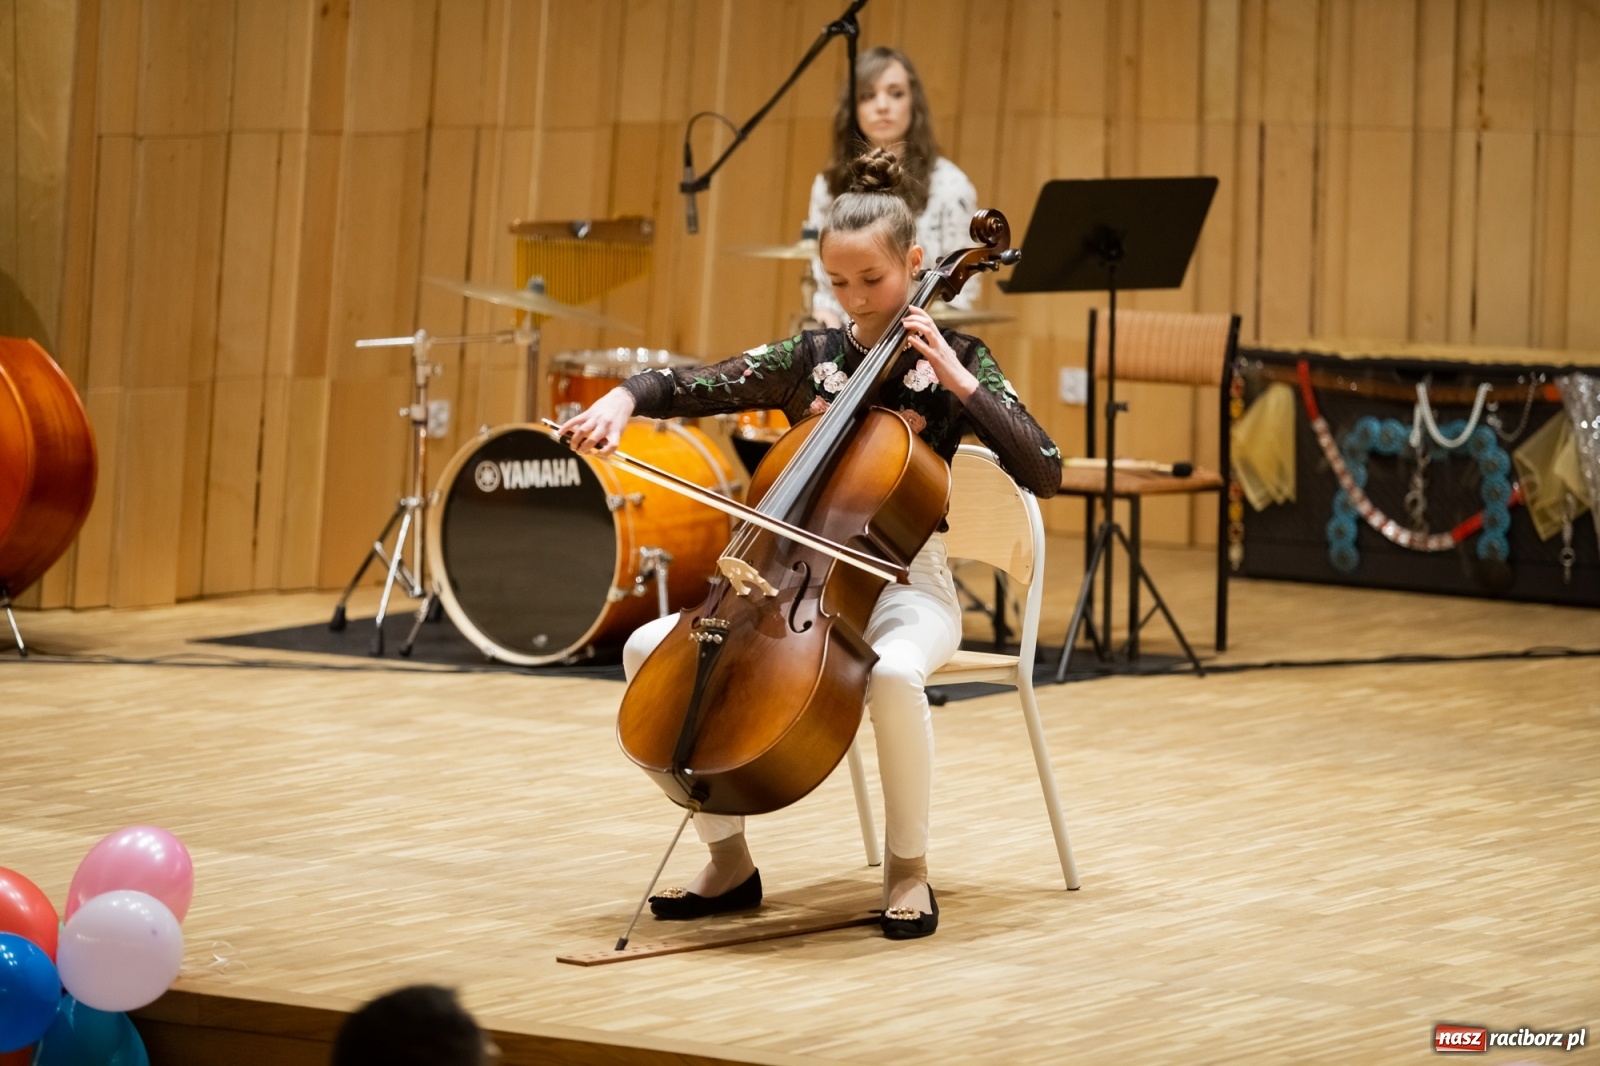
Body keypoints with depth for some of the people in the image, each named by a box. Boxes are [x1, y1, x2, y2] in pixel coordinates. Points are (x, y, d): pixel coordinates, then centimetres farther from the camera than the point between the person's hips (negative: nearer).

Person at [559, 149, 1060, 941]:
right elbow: (692, 387, 1)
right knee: (649, 649, -15)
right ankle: (728, 861, -4)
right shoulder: (809, 358, 7)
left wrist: (959, 381, -19)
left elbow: (1043, 474, -12)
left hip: (903, 587, -4)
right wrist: (624, 399, -20)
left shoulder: (950, 360, -3)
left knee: (893, 671, -41)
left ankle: (908, 869, -17)